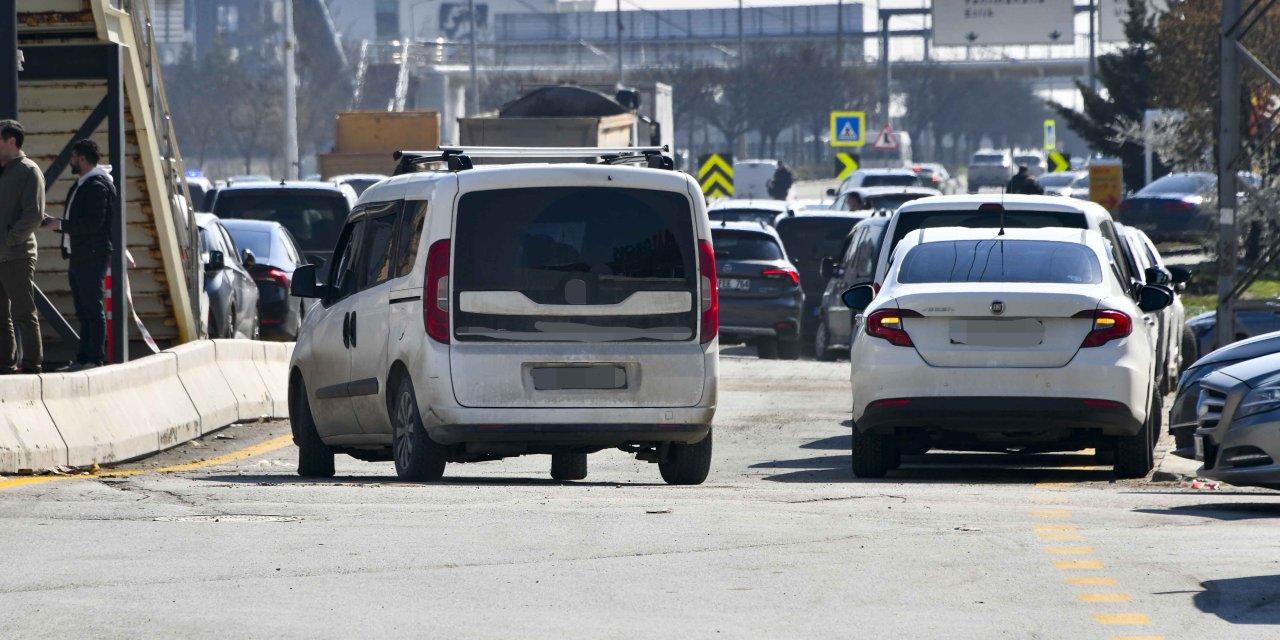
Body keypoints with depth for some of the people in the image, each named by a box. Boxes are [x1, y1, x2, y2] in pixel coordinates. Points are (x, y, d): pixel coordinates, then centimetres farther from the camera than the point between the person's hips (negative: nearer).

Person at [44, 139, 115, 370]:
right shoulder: (82, 184, 18)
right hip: (78, 256, 11)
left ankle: (96, 359, -9)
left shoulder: (97, 186, -14)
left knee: (93, 309, -9)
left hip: (92, 256, -11)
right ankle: (84, 359, 15)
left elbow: (93, 223, -22)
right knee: (83, 311, 12)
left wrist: (61, 224, -16)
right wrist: (57, 223, 9)